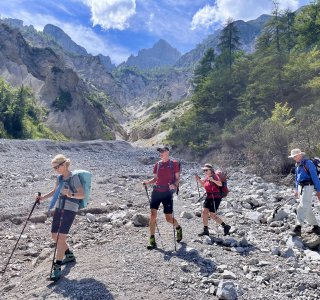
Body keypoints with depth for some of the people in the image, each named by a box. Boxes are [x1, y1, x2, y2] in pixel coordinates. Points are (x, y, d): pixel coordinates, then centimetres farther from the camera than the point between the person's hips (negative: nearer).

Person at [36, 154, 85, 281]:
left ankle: (57, 268, -2)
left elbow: (82, 195, -20)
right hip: (59, 208, 8)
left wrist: (71, 194, -38)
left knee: (61, 237, -12)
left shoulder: (74, 177, -14)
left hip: (70, 209, -8)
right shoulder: (59, 177, 8)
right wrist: (43, 197, 10)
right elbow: (54, 191, 23)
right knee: (54, 235, 13)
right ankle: (69, 255, 34)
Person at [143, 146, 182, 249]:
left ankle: (178, 228, 35)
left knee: (169, 218, 2)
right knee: (153, 215, -5)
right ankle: (152, 240, 4)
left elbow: (177, 178, 1)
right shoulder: (157, 164, 11)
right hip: (156, 191, 4)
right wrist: (147, 182, -3)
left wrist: (174, 185, -20)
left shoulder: (174, 164, 0)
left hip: (168, 193, -3)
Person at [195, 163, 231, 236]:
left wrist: (213, 180, -44)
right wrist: (198, 179, 9)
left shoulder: (214, 176, -16)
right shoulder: (206, 177, 7)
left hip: (216, 197, -8)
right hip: (209, 197, 8)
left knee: (213, 215, -5)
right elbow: (203, 184, 24)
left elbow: (220, 184, -31)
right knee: (204, 211, 3)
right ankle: (205, 230, 14)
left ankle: (226, 226, 13)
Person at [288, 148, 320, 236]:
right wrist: (296, 190, 20)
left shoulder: (308, 163, -11)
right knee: (307, 209, 13)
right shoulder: (297, 165, 14)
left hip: (307, 187, -9)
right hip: (300, 187, 9)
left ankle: (298, 228, -21)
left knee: (302, 207, -16)